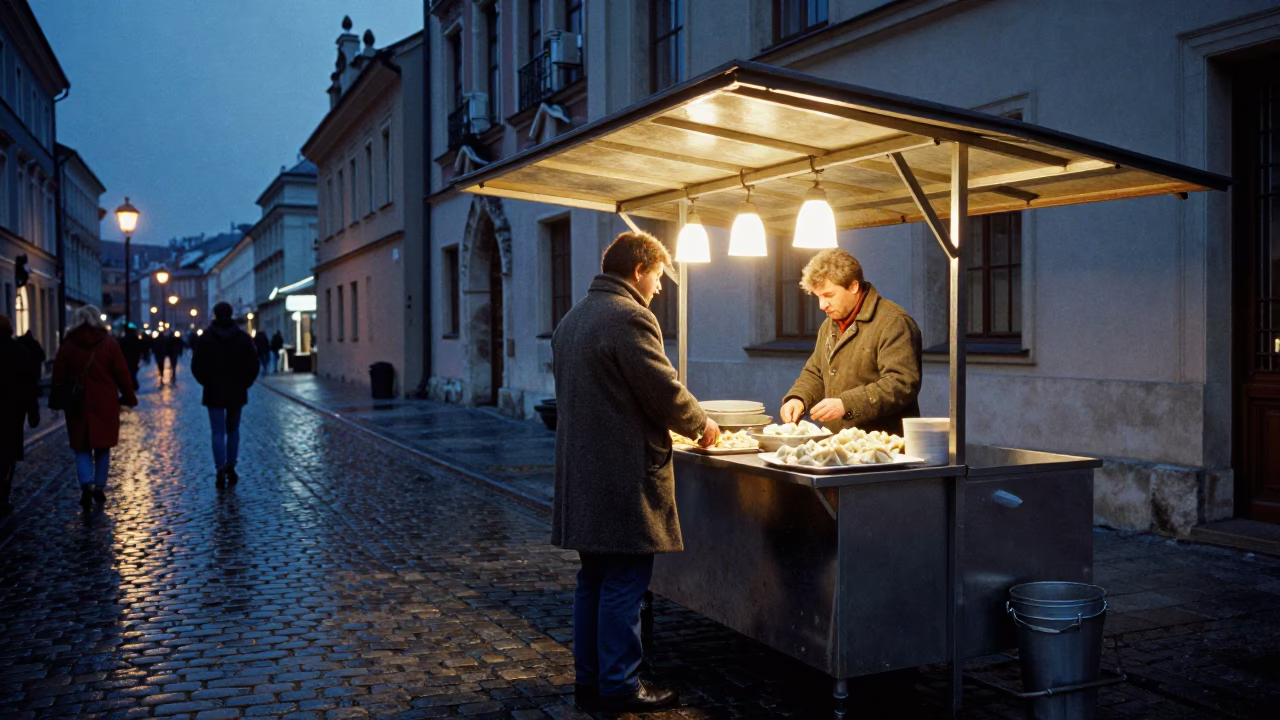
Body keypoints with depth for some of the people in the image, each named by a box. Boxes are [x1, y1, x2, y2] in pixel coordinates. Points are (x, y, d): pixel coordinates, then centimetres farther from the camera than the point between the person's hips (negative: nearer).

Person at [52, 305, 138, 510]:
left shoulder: (67, 347, 1)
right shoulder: (109, 345, -3)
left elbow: (58, 378, 4)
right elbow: (122, 374, -2)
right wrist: (128, 397, 7)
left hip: (78, 406, 0)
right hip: (105, 406, 0)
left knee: (82, 448, 6)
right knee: (103, 447, 12)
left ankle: (87, 484, -15)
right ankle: (99, 487, 13)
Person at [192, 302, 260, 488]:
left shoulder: (205, 338, -6)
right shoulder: (243, 337, -2)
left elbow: (196, 366, -4)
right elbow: (253, 365, -2)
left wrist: (207, 382, 11)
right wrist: (244, 383, 10)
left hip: (214, 391, -2)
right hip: (237, 391, 2)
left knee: (218, 432, 0)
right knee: (233, 430, 14)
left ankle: (221, 470, -10)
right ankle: (231, 468, 14)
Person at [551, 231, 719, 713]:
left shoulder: (572, 319, 16)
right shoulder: (629, 317, -15)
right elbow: (664, 390, -17)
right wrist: (702, 425, 2)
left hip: (581, 470, 10)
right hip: (623, 473, -10)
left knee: (594, 579, 15)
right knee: (625, 582, -1)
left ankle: (589, 679, 23)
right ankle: (619, 687, 7)